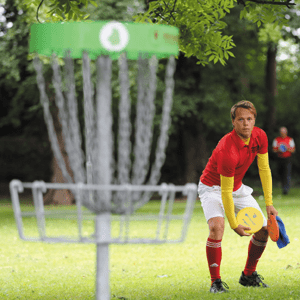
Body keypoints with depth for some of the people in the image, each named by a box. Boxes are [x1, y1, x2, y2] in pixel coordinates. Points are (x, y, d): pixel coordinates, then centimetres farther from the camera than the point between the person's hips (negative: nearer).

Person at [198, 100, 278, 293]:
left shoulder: (260, 136, -15)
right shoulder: (227, 150, -35)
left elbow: (264, 169, -1)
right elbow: (225, 192, -30)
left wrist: (269, 204, -5)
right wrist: (234, 225, -25)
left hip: (238, 188, 7)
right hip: (213, 188, -7)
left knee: (264, 230, 1)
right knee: (217, 227, -32)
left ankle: (248, 275, 20)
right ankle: (216, 282, -21)